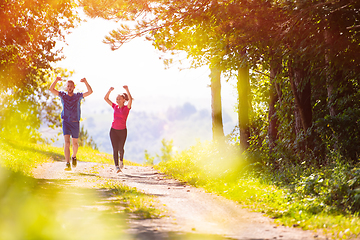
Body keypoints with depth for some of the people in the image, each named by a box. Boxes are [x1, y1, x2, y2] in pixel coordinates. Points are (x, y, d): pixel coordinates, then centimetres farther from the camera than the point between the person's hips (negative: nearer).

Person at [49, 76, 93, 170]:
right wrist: (56, 80, -23)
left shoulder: (78, 96, -2)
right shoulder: (63, 95, 1)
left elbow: (90, 92, -13)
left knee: (75, 143, 12)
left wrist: (85, 82, -28)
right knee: (67, 142, -14)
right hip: (66, 122, -1)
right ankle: (68, 164, -19)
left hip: (75, 123, 1)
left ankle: (74, 156, 45)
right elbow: (51, 89, -6)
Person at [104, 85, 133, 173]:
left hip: (122, 131, -2)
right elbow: (106, 98, 7)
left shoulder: (127, 108, -5)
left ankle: (121, 160, 37)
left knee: (120, 148, 5)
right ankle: (117, 167, -9)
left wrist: (127, 90, -35)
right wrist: (109, 91, -8)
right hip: (113, 130, 2)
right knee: (115, 149, -7)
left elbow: (130, 99, -25)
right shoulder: (115, 107, 6)